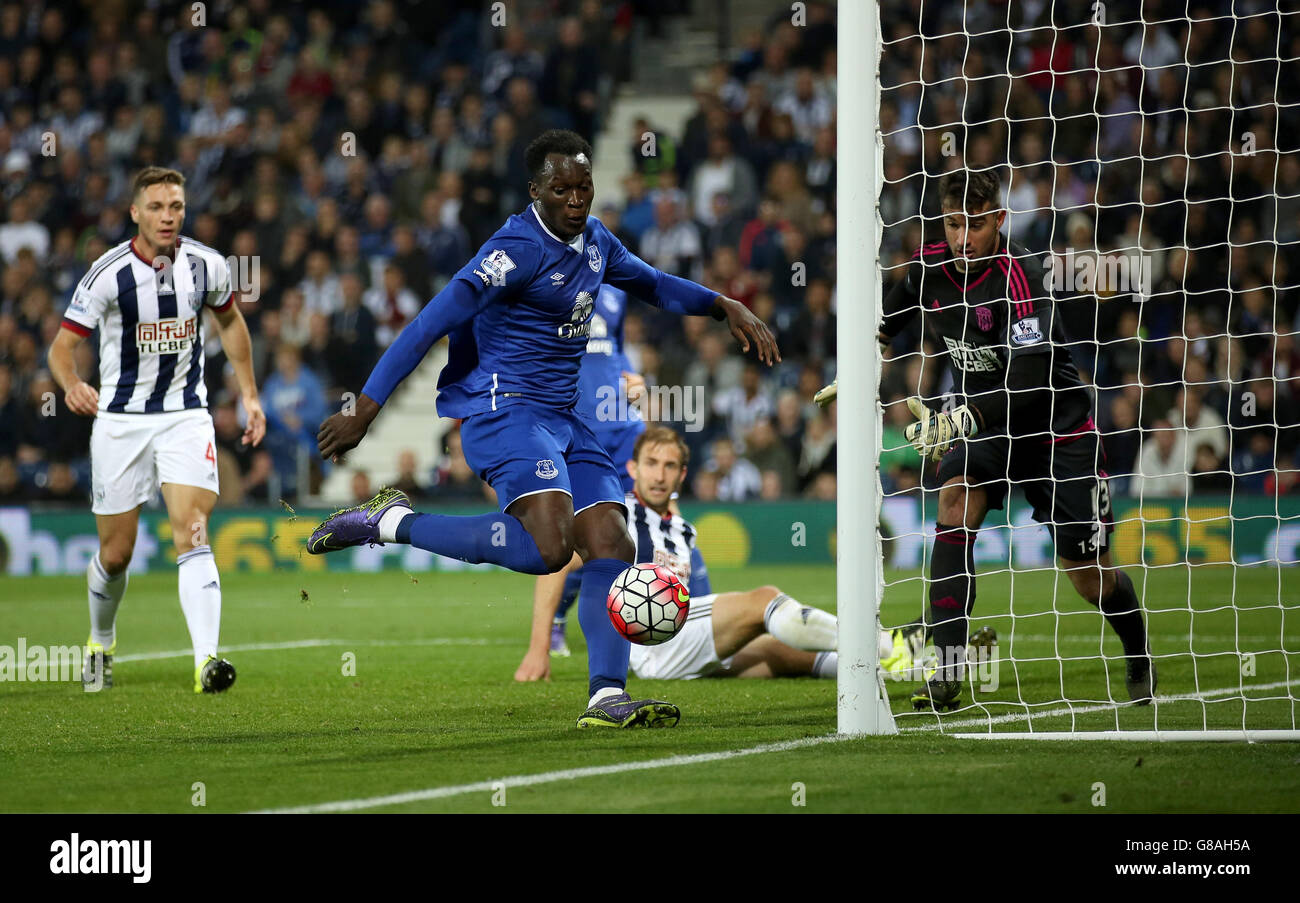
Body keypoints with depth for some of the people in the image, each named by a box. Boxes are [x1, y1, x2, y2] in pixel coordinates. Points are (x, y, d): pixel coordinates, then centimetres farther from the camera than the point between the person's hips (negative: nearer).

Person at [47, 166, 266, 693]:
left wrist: (249, 394, 13)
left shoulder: (207, 266, -5)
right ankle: (101, 641, 35)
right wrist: (71, 384, -34)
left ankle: (206, 660, -29)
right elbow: (61, 346, -12)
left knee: (191, 533, -18)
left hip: (185, 416, 1)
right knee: (115, 554, 6)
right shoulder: (110, 274, -14)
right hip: (120, 418, -1)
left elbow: (229, 321, 16)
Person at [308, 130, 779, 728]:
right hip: (504, 409, -9)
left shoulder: (593, 241, 13)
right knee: (546, 547, -28)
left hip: (563, 420, 9)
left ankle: (607, 697, -8)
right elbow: (428, 326, -17)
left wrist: (727, 307, 19)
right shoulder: (520, 248, -15)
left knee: (612, 545, -5)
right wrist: (363, 412, -20)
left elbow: (653, 285, 34)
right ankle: (392, 522, -15)